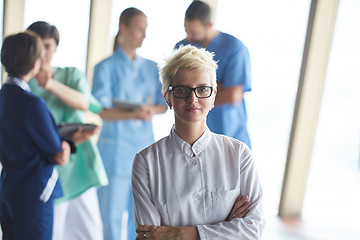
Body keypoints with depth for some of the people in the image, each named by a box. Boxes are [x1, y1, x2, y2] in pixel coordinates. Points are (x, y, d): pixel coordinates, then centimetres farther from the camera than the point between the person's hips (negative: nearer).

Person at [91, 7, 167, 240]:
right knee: (112, 211, -1)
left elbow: (164, 104, 10)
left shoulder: (152, 68, 10)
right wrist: (132, 115, -27)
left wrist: (151, 110, -12)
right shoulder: (106, 68, -4)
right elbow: (101, 110, -11)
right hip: (115, 147, -4)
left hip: (145, 146, 5)